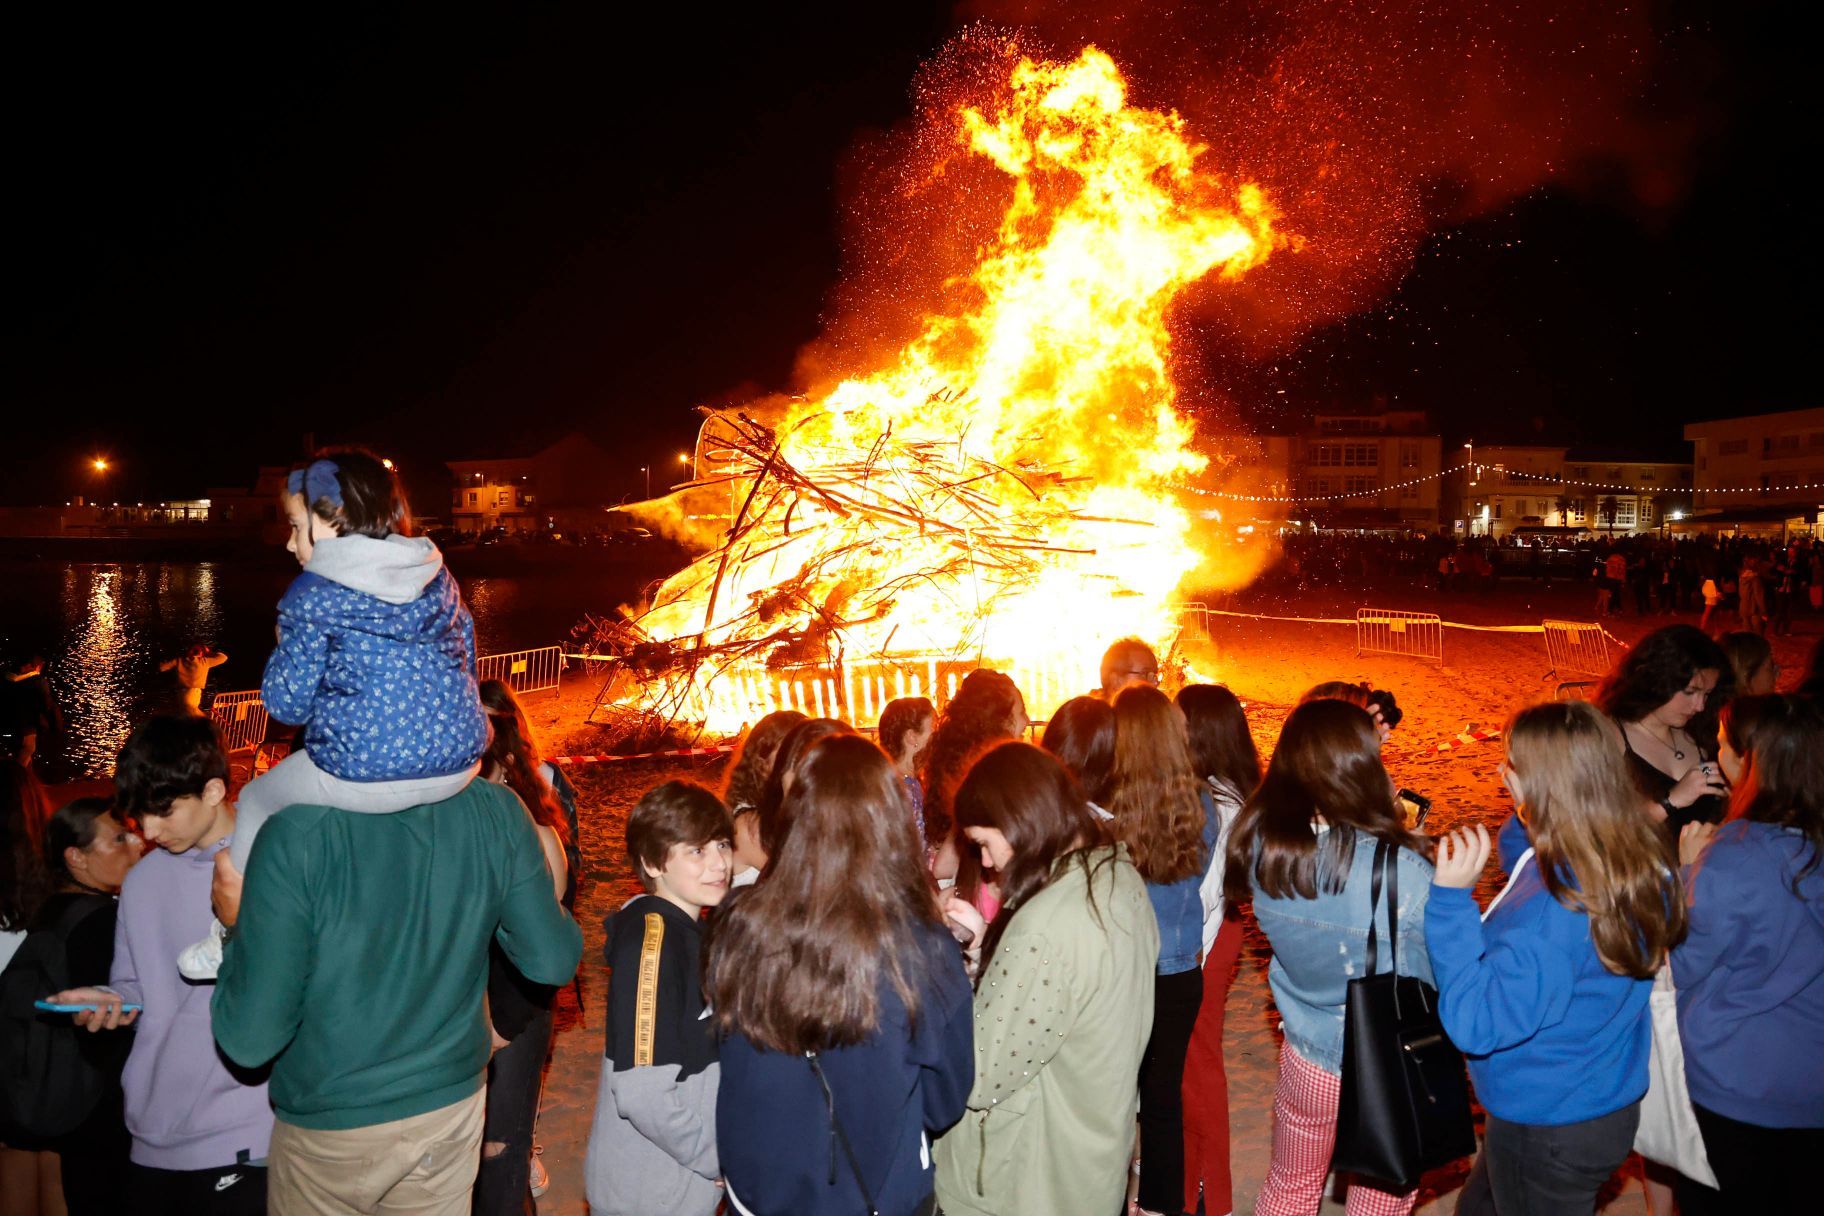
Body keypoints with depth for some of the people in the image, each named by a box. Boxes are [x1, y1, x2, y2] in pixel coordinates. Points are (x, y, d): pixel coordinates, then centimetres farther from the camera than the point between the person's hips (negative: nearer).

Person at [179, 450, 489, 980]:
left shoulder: (313, 595, -6)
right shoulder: (437, 576, 9)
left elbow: (287, 703, -3)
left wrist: (285, 647, 16)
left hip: (363, 777, -5)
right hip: (460, 766, 5)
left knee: (257, 800, 24)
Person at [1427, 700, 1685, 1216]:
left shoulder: (1558, 908, -35)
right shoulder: (1641, 862, -7)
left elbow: (1475, 1024, -32)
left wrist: (1450, 897, -35)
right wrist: (1528, 820, -3)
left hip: (1549, 1130, -8)